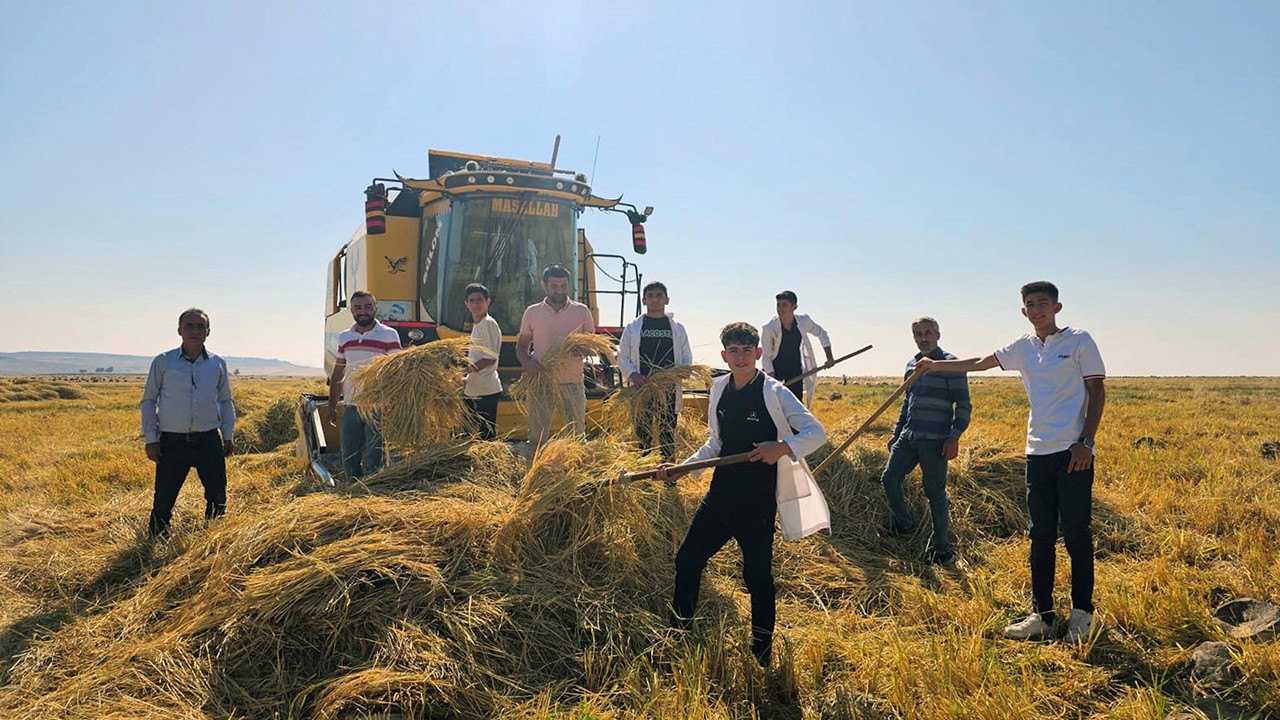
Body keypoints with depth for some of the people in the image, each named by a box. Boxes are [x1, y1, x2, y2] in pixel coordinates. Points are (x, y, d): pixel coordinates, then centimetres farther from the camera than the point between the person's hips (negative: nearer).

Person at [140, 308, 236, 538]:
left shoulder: (218, 364, 8)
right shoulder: (163, 362, 2)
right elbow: (148, 401, 6)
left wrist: (228, 435, 10)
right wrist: (150, 439, 0)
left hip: (209, 441, 2)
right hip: (172, 442, -2)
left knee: (217, 499, 6)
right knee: (163, 502, 0)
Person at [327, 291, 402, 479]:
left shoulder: (389, 335, -2)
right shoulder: (344, 337, 13)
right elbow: (338, 374, 18)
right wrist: (332, 405, 14)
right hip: (350, 407, 5)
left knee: (373, 460, -4)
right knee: (349, 460, 9)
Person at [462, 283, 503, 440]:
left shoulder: (488, 324, -12)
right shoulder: (476, 325, 17)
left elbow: (490, 358, -19)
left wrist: (466, 369, -22)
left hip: (486, 391, -10)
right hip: (472, 391, 10)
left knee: (487, 435, -7)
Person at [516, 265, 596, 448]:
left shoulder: (581, 311, 6)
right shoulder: (532, 312, 7)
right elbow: (521, 345, 14)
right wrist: (526, 362, -8)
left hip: (572, 382, 0)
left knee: (577, 434, 3)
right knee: (537, 437, 3)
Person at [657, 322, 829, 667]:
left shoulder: (774, 392, -10)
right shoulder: (719, 388, 7)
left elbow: (816, 432, -11)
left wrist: (782, 447, -29)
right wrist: (682, 468, 6)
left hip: (758, 502, -5)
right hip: (720, 494, 5)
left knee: (758, 575, 6)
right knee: (687, 559, 9)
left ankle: (761, 652, 26)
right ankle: (677, 632, 29)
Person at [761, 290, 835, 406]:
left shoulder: (804, 321, -12)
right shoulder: (769, 328, -20)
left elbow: (822, 334, 7)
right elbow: (767, 356, -12)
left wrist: (830, 358, 1)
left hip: (796, 370, 3)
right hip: (775, 370, -2)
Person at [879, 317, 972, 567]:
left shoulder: (950, 363, -6)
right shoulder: (911, 364, 15)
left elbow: (963, 404, -8)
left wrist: (954, 437, -16)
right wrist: (897, 432, 22)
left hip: (935, 441, -7)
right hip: (908, 436, 7)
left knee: (935, 492, -2)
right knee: (889, 478, 4)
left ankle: (943, 550, 11)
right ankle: (904, 523, 29)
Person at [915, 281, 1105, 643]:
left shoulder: (1078, 341, -2)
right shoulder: (1023, 347, 12)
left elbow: (1097, 391, -3)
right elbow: (979, 363, 23)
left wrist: (1087, 441, -10)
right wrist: (935, 365, 27)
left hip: (1073, 452, -5)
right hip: (1037, 451, 5)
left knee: (1077, 534, 0)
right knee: (1041, 535, 8)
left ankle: (1082, 614, 13)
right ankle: (1042, 614, 16)